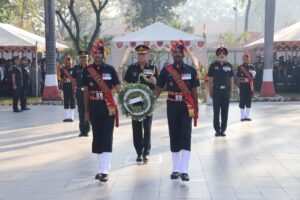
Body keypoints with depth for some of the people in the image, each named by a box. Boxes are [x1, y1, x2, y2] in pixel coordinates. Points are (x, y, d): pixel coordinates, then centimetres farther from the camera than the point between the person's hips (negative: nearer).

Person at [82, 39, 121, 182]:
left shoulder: (110, 69, -2)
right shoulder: (87, 70, 3)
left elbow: (118, 89, 0)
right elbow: (86, 91, 8)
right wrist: (86, 111, 8)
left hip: (108, 109, -3)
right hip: (94, 109, 3)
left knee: (107, 138, -6)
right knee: (97, 137, 10)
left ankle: (104, 171, -5)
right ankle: (103, 167, 24)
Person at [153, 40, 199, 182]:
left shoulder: (191, 71, 0)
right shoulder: (166, 70, 1)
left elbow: (194, 92, 4)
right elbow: (158, 89, 3)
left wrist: (196, 110, 4)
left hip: (186, 108, -1)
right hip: (172, 108, 2)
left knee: (185, 137, -9)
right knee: (174, 137, 8)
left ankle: (184, 170, -9)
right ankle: (176, 169, 18)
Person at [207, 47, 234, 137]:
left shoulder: (229, 66, 7)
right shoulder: (213, 65, 0)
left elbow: (231, 79, 10)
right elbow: (210, 79, 2)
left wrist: (231, 91, 6)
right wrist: (210, 91, -1)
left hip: (226, 91, 2)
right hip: (216, 91, -2)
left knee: (225, 112, 5)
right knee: (216, 112, 1)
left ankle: (223, 130, 12)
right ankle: (217, 130, 9)